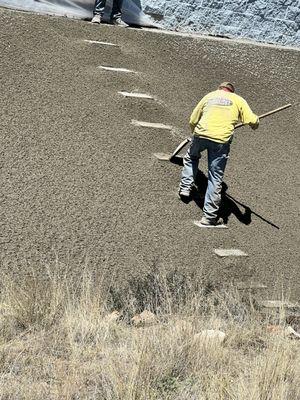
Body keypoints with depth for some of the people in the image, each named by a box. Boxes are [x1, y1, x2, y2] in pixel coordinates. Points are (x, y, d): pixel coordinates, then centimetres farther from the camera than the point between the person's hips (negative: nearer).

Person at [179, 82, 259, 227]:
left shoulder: (209, 96, 21)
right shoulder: (238, 100, 14)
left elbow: (192, 121, 19)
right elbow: (253, 121, 1)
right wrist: (256, 122, 24)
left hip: (201, 134, 2)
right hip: (221, 140, -2)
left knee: (191, 157, 35)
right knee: (215, 179, 3)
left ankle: (185, 187, 29)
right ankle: (209, 217, 3)